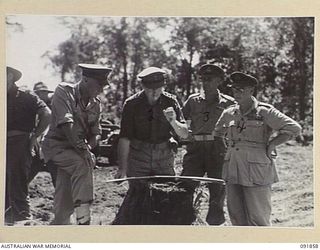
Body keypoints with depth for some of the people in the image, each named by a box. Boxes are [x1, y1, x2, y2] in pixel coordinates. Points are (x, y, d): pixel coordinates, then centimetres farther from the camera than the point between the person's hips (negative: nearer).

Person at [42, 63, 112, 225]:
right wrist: (82, 148, -30)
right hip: (56, 145, -7)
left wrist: (89, 147, -15)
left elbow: (96, 132, 7)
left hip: (76, 149, 7)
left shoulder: (95, 103, 8)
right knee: (82, 163, -32)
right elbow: (66, 123, -24)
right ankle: (83, 220, -37)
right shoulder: (64, 91, -12)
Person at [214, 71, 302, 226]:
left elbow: (294, 128, -8)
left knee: (257, 218, -1)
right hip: (233, 172, 5)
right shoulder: (228, 114, 10)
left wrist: (270, 145, -7)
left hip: (256, 172, -5)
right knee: (236, 217, 8)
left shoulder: (265, 112, -6)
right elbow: (217, 132, 29)